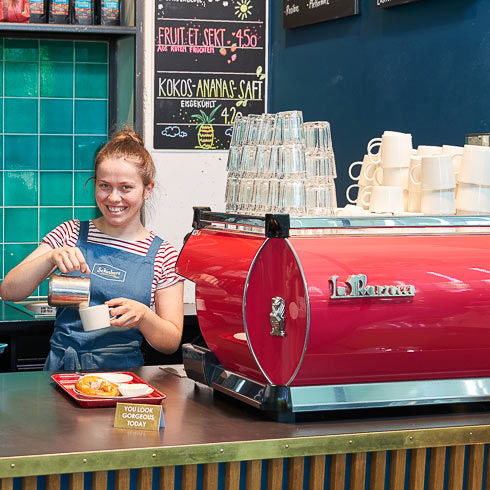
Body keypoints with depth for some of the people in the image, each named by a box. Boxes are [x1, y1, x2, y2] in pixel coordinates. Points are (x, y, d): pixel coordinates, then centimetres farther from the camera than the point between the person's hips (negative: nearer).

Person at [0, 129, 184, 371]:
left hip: (122, 377, -1)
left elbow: (171, 343, 5)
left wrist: (141, 314, -15)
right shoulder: (71, 234, 9)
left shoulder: (163, 255, 5)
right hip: (60, 372, 1)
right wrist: (52, 257, -14)